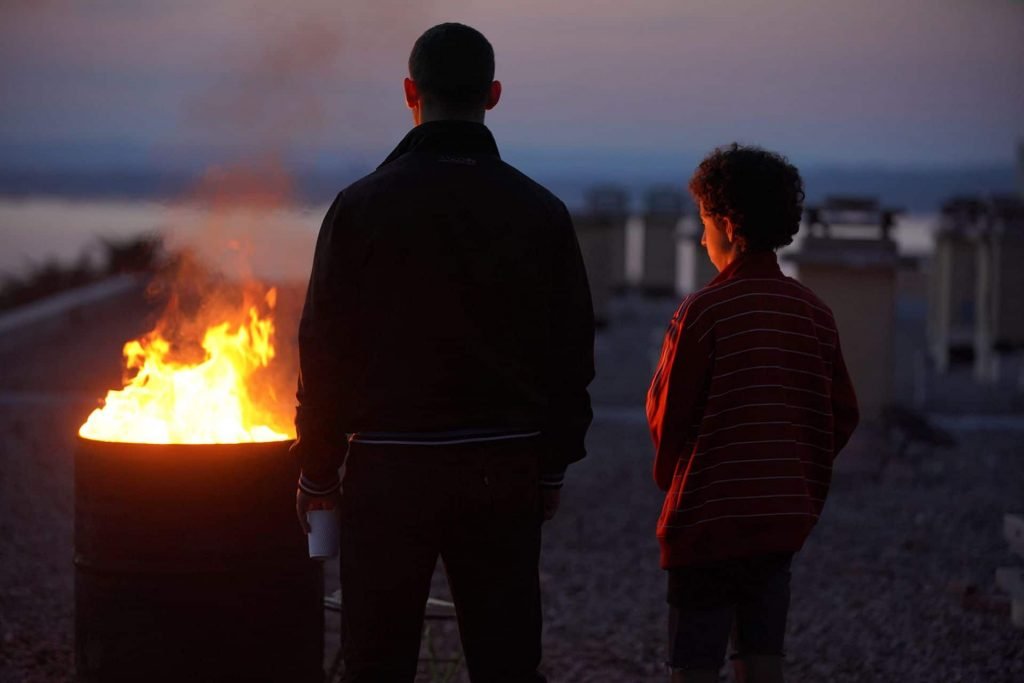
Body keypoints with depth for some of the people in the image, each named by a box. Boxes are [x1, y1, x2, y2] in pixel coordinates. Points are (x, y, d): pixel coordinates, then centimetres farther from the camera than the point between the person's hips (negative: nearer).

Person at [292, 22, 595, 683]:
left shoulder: (362, 206, -6)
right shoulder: (541, 212, 1)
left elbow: (327, 352, -4)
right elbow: (572, 352, 6)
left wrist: (317, 473, 6)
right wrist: (553, 467, 16)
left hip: (391, 473, -2)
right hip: (506, 473, 2)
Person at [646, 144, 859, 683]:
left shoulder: (704, 310, -13)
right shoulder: (814, 311, 3)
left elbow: (666, 415, -8)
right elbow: (842, 415, 7)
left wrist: (667, 474, 11)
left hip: (711, 516, -6)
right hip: (785, 517, 6)